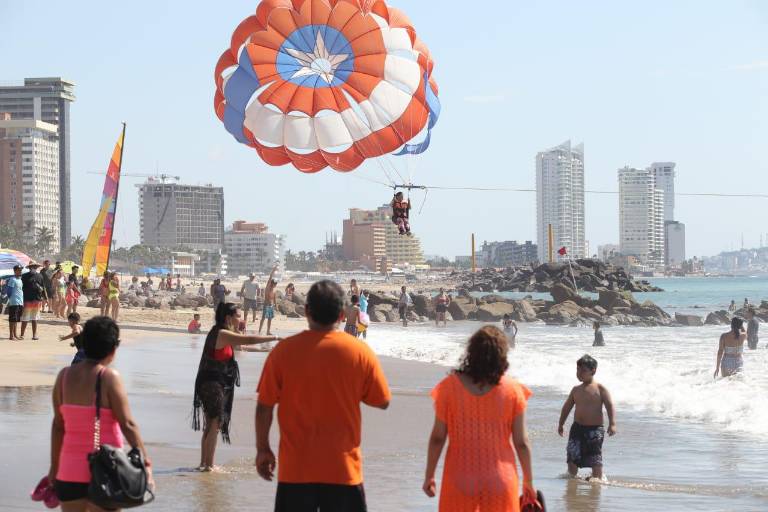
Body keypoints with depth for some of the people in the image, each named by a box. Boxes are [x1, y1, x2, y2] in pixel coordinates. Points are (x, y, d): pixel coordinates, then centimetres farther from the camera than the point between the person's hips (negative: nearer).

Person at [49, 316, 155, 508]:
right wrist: (146, 462, -8)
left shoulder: (64, 376, 2)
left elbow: (58, 425, 7)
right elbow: (127, 424, -13)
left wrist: (54, 466, 15)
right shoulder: (109, 377, -12)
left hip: (69, 468, 4)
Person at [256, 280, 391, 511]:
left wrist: (263, 449, 10)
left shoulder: (283, 351, -6)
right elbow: (383, 401, 4)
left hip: (295, 469, 0)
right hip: (343, 470, 0)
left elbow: (264, 406, -2)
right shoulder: (360, 352, -6)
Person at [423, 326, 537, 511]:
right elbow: (521, 442, -3)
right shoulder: (512, 390, -6)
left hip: (460, 480, 0)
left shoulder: (450, 386, -7)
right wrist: (528, 482, 9)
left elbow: (437, 438, -4)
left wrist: (429, 476, 8)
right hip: (500, 480, 0)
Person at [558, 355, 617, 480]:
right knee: (572, 456, 0)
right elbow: (567, 407, 20)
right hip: (577, 428, 5)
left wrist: (612, 424, -21)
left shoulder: (600, 388, -4)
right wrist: (561, 424, 21)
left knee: (595, 459, -1)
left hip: (595, 429, -5)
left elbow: (610, 406, -10)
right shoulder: (576, 390, 11)